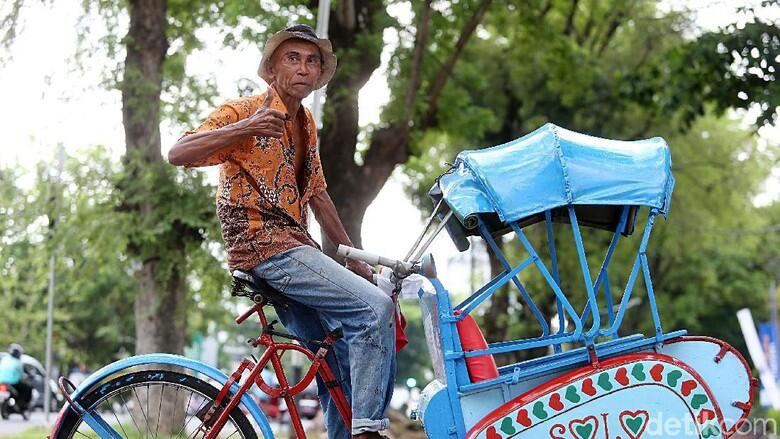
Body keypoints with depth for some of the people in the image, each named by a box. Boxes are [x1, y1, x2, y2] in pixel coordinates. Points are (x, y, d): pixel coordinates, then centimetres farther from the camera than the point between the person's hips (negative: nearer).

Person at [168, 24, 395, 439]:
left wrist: (353, 256, 24)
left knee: (343, 357, 4)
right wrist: (246, 128, -31)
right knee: (374, 306, -22)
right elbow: (178, 153, -17)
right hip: (262, 244, -9)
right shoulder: (244, 110, -5)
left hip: (294, 244, 9)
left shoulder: (306, 123, 19)